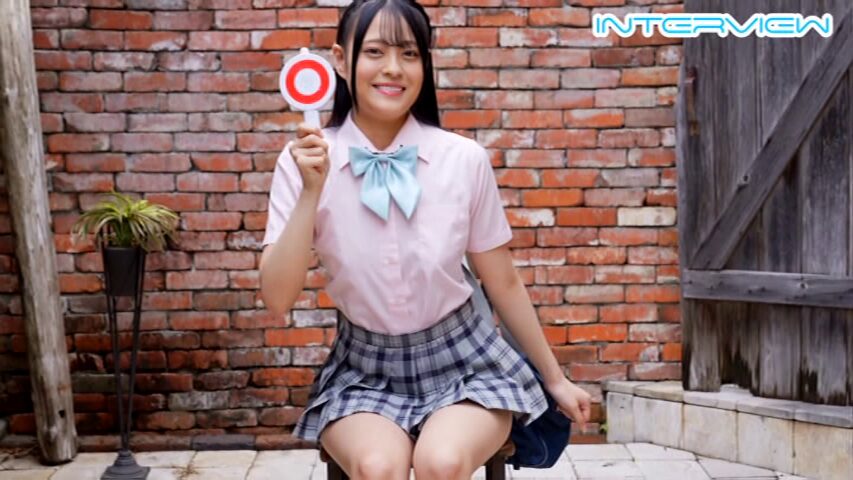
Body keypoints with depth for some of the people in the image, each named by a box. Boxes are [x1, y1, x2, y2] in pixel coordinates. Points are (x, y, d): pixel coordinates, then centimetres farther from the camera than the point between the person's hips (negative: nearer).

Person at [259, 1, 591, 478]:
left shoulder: (465, 158, -11)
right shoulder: (303, 162, -10)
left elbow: (503, 283, 2)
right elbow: (277, 298, -13)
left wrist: (555, 379, 11)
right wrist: (311, 191, -24)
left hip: (462, 361, 0)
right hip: (364, 371, 1)